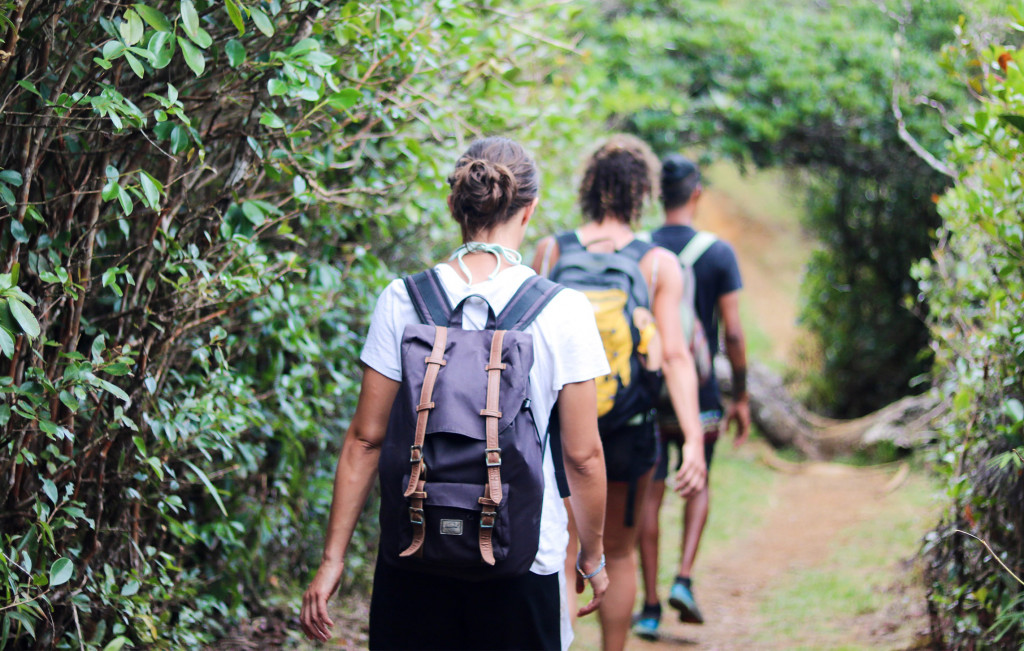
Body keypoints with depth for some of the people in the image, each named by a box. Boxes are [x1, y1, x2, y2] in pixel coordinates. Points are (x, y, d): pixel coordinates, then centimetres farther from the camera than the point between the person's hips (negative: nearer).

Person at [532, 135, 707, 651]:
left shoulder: (550, 251, -3)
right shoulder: (659, 263, -7)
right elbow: (674, 355, -15)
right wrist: (693, 440, -17)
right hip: (629, 430, 0)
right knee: (618, 553, 18)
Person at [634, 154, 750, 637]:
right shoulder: (718, 253, -7)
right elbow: (733, 333, -8)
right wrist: (741, 397, 1)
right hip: (699, 394, -1)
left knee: (650, 494, 7)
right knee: (698, 485, 19)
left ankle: (650, 606, 7)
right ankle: (683, 578, 2)